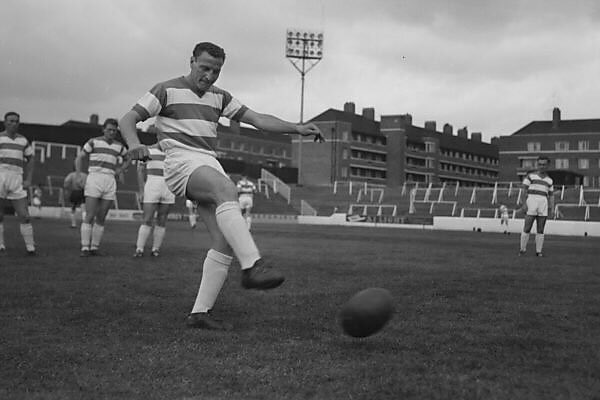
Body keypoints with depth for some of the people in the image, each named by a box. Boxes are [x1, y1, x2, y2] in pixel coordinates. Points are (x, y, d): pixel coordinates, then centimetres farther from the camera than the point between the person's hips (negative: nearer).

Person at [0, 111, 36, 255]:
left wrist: (28, 180, 10)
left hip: (16, 182, 2)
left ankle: (30, 247, 1)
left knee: (24, 216, -4)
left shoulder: (23, 140, 13)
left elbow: (30, 159, 22)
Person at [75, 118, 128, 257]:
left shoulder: (119, 146, 13)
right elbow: (79, 158, 8)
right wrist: (79, 176, -3)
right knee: (90, 216, -10)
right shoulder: (93, 142, 3)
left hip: (110, 182, 3)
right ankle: (85, 248, -9)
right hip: (94, 178, -3)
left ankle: (95, 247, 9)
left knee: (101, 218, 3)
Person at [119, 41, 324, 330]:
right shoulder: (167, 90, 4)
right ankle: (252, 266, -49)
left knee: (225, 241, -9)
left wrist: (297, 128, 2)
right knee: (227, 190, -37)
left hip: (210, 166, 7)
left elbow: (258, 119, 15)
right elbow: (128, 119, 0)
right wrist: (134, 144, -23)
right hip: (181, 162, -7)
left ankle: (200, 313, -5)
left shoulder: (220, 97, 19)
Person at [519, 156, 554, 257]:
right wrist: (524, 203, -11)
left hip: (543, 204, 3)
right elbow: (524, 189, -1)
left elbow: (551, 195, 18)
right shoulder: (530, 175, 4)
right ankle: (522, 249, 5)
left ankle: (539, 251, 6)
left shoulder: (549, 180, 15)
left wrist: (552, 209, 8)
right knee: (527, 228, -5)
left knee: (540, 230, 2)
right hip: (531, 202, -3)